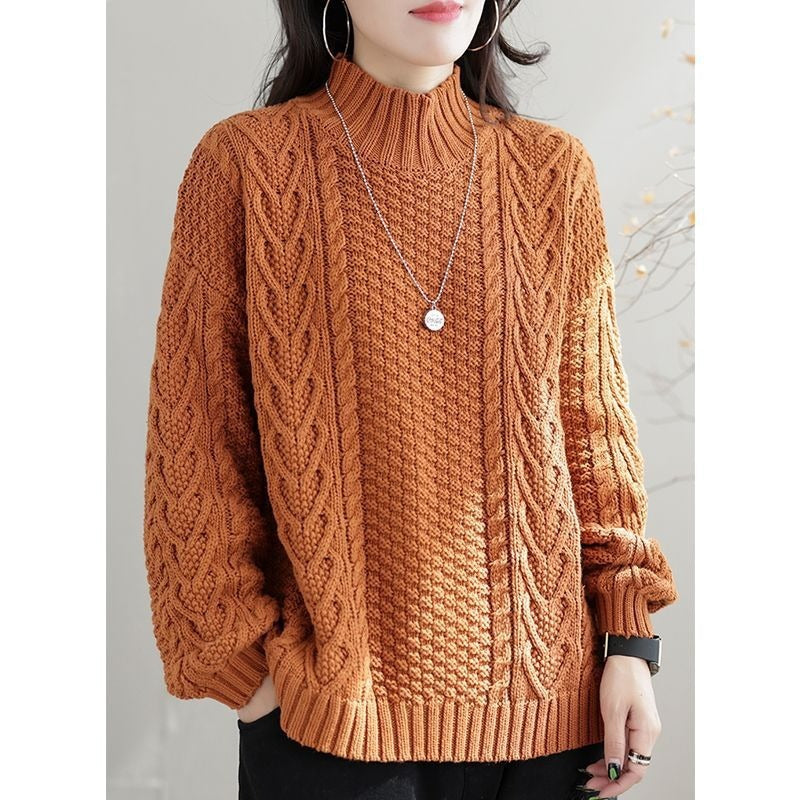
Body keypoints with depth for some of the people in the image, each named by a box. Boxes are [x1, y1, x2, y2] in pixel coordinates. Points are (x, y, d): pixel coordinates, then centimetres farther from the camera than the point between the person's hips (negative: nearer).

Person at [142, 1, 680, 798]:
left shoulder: (554, 171, 3)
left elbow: (591, 427, 7)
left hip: (544, 699, 3)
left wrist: (629, 637, 2)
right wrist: (245, 668, -4)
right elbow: (195, 449, -2)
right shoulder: (244, 163, -5)